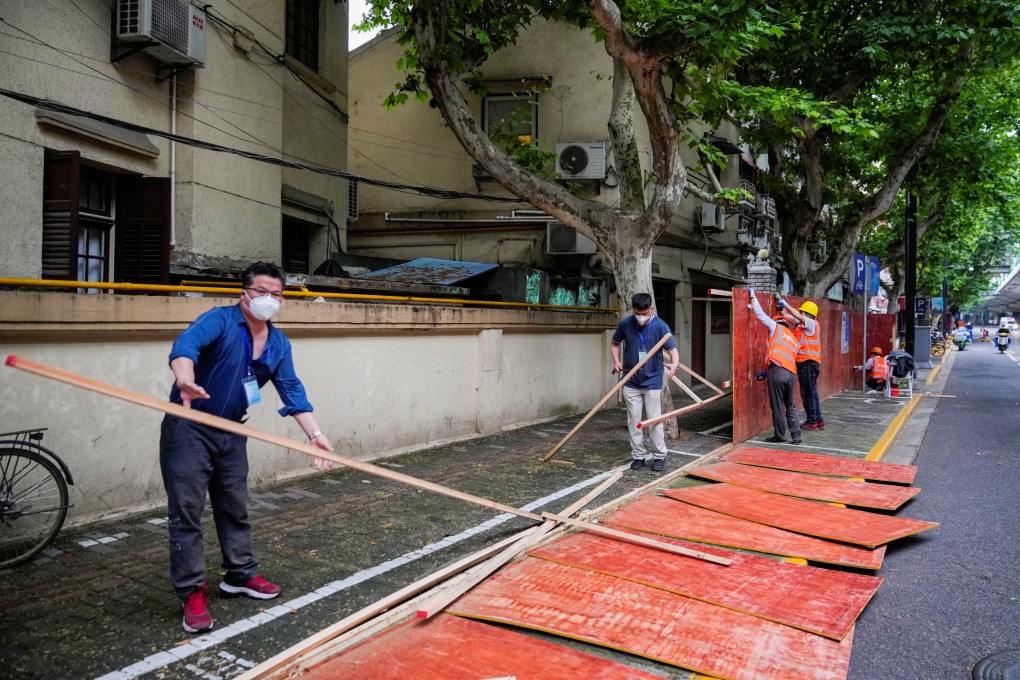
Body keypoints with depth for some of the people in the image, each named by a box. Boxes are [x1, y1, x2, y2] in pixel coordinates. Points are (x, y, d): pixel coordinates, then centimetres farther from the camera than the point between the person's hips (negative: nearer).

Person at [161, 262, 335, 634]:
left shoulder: (278, 344, 3)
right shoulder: (219, 320, -16)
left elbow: (291, 390, 1)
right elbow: (186, 345, -35)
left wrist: (315, 433, -10)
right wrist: (186, 381, -57)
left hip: (232, 432, 6)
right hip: (189, 428, -6)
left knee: (235, 507, 16)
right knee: (187, 511, -2)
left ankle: (240, 574, 32)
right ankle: (192, 593, 8)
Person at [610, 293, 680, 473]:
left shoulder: (660, 326, -12)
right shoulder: (625, 324, -4)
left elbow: (672, 349, -18)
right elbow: (614, 344, 12)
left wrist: (674, 364, -40)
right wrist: (616, 362, -5)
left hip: (653, 382, -3)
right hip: (631, 382, 3)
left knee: (655, 420, 2)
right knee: (634, 421, 8)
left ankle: (659, 456, 16)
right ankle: (638, 455, 20)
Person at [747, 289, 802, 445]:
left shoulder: (777, 328, 12)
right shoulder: (794, 340, 29)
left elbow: (761, 314, 11)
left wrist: (753, 297, 23)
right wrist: (767, 373, 31)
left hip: (777, 371, -6)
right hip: (791, 373, 6)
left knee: (778, 406, 1)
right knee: (790, 406, 14)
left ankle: (780, 436, 7)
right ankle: (796, 437, 11)